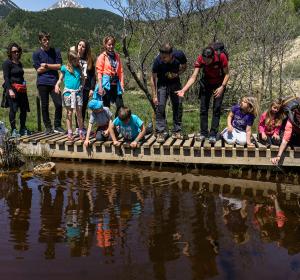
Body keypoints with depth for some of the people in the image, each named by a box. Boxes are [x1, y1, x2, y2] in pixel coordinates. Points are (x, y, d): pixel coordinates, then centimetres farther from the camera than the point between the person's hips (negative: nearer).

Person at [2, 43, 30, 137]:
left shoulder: (20, 63, 19)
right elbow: (6, 77, -11)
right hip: (12, 89, -7)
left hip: (21, 90, 7)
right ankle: (13, 130, 1)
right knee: (13, 109, -6)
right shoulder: (7, 63, -4)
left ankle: (23, 129, 21)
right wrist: (10, 90, -20)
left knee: (24, 109, 8)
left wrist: (24, 85, 17)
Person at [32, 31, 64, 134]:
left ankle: (57, 126, 8)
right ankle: (48, 127, 13)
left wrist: (47, 65, -8)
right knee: (44, 106, 3)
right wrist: (53, 67, -2)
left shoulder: (56, 52, 8)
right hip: (42, 83, -1)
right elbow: (39, 70, -3)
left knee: (59, 104, -7)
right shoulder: (36, 54, 4)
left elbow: (59, 66, -1)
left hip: (54, 82, 1)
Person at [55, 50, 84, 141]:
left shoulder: (79, 68, 11)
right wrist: (57, 85, -9)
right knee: (69, 113, 5)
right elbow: (60, 79, 9)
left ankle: (81, 132, 11)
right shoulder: (65, 68, 4)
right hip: (68, 92, -2)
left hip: (78, 92, 2)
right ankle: (70, 133, 12)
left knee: (79, 113, 3)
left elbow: (82, 79, 18)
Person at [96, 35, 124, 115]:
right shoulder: (102, 56, -1)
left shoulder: (117, 56, 13)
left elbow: (120, 71, 13)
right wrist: (100, 87, -13)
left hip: (116, 84, 5)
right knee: (106, 106, 1)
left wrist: (122, 84, 4)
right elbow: (99, 72, -5)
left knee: (120, 106, 1)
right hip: (106, 83, -4)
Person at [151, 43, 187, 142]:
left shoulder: (179, 55, -24)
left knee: (178, 105, 0)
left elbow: (184, 66, 0)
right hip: (162, 84, -2)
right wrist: (154, 96, -17)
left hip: (175, 83, 2)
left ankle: (177, 131, 12)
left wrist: (177, 73, -21)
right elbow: (153, 78, -17)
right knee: (160, 106, -14)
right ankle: (161, 132, -7)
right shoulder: (158, 61, -29)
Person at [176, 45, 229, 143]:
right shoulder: (200, 59, -24)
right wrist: (183, 90, -34)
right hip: (206, 83, 2)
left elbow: (227, 74, -15)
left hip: (219, 84, -2)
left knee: (216, 109, -4)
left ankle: (213, 135, 2)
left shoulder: (221, 57, -29)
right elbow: (193, 77, -24)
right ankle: (203, 133, 12)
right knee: (203, 109, 1)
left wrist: (222, 87, -26)